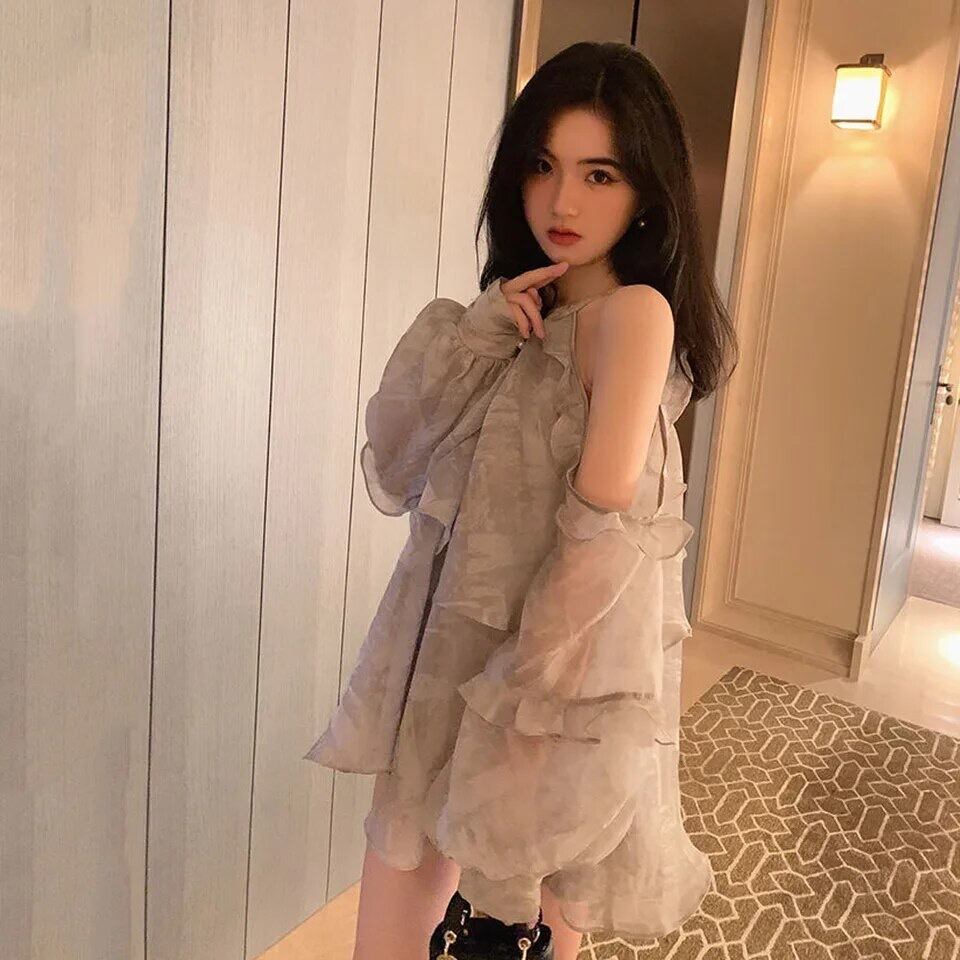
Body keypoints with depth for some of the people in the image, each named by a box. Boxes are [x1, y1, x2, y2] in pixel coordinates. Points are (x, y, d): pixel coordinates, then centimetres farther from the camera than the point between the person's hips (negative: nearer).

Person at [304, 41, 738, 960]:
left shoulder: (633, 312, -17)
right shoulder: (524, 316, 7)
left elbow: (601, 534, -22)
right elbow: (395, 471, -1)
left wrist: (527, 698, -15)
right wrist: (480, 333, -12)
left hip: (553, 679, -7)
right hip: (450, 652, 7)